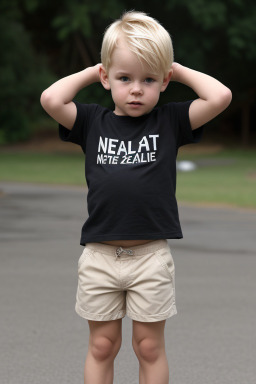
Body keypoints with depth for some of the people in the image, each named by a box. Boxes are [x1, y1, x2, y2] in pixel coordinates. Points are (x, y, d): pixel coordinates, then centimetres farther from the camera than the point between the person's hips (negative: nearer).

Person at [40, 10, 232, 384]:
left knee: (150, 346, 9)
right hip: (99, 255, 1)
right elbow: (51, 99, -14)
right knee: (102, 345, 10)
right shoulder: (92, 122, 2)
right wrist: (89, 72, -1)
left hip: (151, 255, -1)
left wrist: (181, 71, 0)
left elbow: (220, 97, -12)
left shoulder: (170, 121, 0)